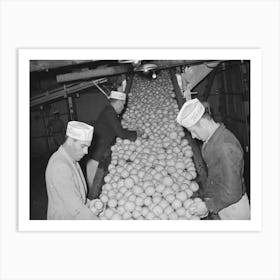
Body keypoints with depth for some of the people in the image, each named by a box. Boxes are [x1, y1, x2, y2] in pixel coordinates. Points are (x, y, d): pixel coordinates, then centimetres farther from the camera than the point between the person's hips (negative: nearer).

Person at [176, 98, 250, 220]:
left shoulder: (225, 149, -33)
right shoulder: (212, 139, -4)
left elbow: (232, 193, -28)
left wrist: (208, 206, -18)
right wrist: (204, 195, 14)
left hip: (232, 208, -7)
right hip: (221, 201, 7)